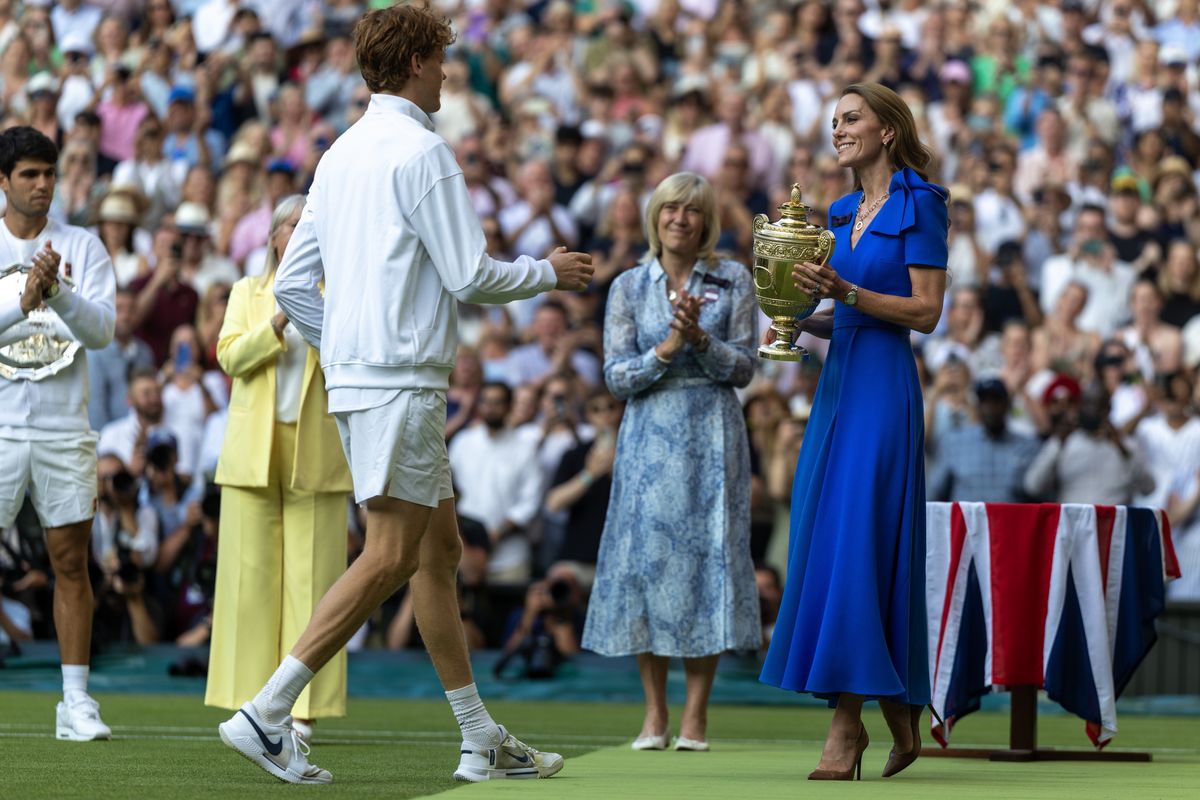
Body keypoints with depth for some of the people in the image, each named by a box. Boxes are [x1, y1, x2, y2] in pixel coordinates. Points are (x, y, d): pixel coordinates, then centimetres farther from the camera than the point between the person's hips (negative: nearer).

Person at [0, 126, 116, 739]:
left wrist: (60, 295, -21)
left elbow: (102, 331, -3)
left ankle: (76, 702, 6)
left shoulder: (83, 247, 6)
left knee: (71, 561, 2)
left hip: (64, 429, 1)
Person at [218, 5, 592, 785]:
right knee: (391, 558, -11)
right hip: (401, 381, -10)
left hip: (354, 374, 10)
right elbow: (470, 276, -13)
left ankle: (482, 739, 16)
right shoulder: (421, 151, -10)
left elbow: (293, 283, 16)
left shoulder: (340, 155, 16)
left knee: (439, 548, 12)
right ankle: (267, 714, -16)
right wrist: (550, 272, 3)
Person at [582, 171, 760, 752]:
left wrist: (700, 338, -16)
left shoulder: (733, 281, 5)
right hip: (649, 437, 1)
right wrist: (667, 348, -14)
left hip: (712, 437, -1)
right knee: (647, 557, -3)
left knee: (707, 556, -5)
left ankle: (696, 713, 1)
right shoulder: (629, 287, 7)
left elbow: (744, 367, 0)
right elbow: (616, 378, 1)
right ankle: (654, 712, 6)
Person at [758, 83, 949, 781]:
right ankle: (900, 719, 13)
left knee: (856, 541, -13)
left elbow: (926, 311, -10)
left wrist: (844, 291, -19)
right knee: (823, 536, 5)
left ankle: (848, 721, -13)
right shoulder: (844, 212, 18)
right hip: (839, 383, 8)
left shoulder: (919, 204, -5)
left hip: (883, 385, -8)